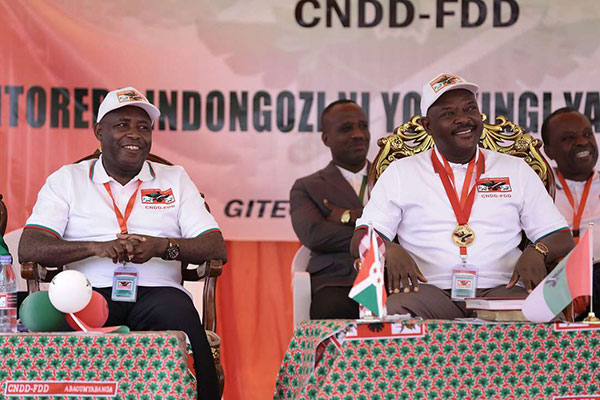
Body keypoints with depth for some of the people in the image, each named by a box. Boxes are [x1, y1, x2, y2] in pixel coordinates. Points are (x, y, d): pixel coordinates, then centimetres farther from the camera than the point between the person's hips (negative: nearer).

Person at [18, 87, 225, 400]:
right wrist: (97, 247, -14)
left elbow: (216, 249, 9)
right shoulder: (66, 180, 17)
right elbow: (29, 249, 2)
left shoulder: (175, 179, 20)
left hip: (157, 290, 1)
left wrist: (162, 246, -11)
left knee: (177, 314, -36)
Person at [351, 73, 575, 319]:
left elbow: (562, 239, 15)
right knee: (393, 311, -35)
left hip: (501, 290, 1)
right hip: (428, 289, -1)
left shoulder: (517, 171, 19)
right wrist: (388, 250, -16)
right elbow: (361, 241, 8)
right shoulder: (400, 173, 16)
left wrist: (537, 252, -9)